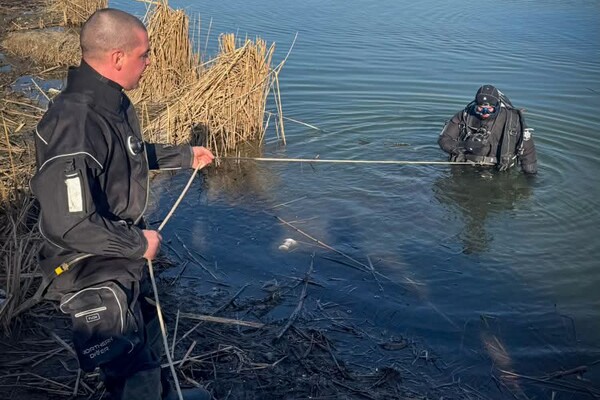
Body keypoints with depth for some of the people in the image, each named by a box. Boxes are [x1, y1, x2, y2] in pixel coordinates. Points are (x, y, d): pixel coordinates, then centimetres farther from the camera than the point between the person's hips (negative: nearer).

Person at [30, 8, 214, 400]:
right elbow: (69, 225, -33)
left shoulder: (113, 103, -1)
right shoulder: (74, 123, -32)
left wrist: (184, 156, 25)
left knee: (149, 337, 30)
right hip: (94, 278, -9)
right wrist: (139, 244, -22)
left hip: (127, 262, 10)